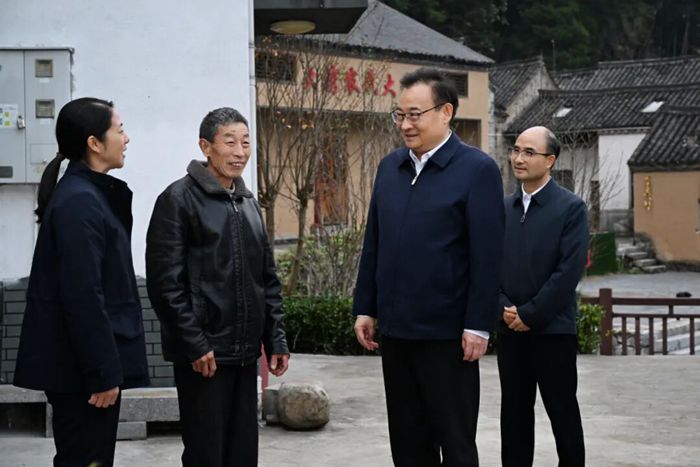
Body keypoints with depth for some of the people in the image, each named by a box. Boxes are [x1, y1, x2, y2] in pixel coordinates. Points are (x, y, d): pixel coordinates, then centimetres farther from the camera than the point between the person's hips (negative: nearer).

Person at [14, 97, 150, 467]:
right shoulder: (79, 202, -18)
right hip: (81, 368, -10)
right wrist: (103, 373, -20)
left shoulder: (90, 194, 13)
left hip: (79, 364, 10)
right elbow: (84, 297, -22)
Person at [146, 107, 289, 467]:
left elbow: (267, 279, 17)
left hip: (245, 352, 7)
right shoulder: (179, 199, -7)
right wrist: (195, 344, -16)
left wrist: (276, 339, 9)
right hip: (203, 353, -6)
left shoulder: (249, 203, 14)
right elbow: (166, 282, -13)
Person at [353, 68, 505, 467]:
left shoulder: (477, 169, -8)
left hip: (447, 333, -6)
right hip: (395, 329, 6)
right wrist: (366, 308, 11)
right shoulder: (390, 167, 10)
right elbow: (374, 244, 14)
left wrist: (479, 326, -15)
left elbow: (487, 256, -12)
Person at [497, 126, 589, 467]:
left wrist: (530, 314, -13)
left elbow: (570, 270, -13)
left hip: (552, 330, -5)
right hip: (509, 329, 5)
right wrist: (503, 307, -6)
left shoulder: (571, 208, -6)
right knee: (514, 413, 10)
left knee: (562, 413, 4)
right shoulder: (503, 208, 11)